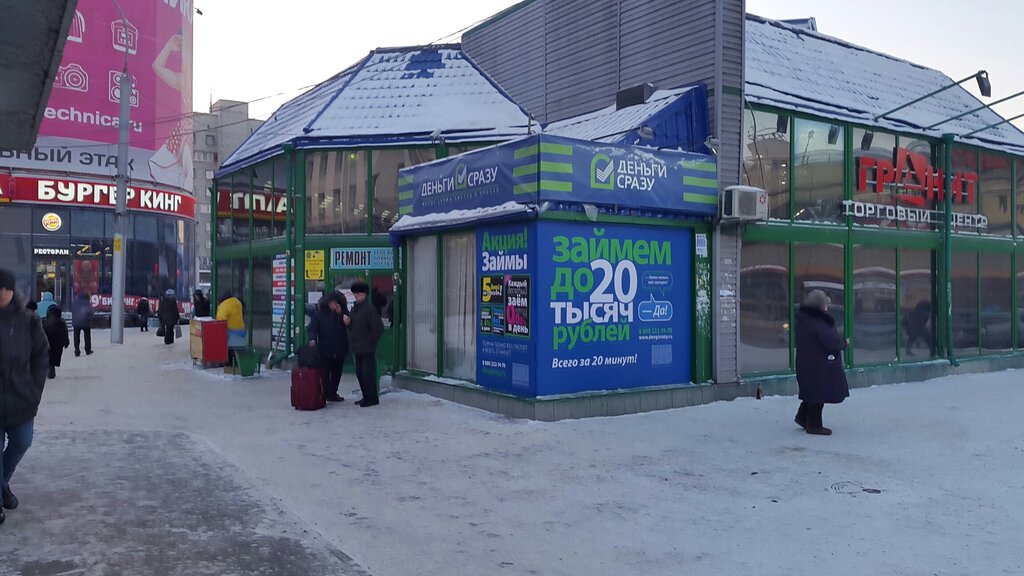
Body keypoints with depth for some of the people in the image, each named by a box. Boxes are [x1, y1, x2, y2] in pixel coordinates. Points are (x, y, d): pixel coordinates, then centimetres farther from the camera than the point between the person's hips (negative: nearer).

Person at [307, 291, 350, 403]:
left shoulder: (343, 312, 4)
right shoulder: (319, 313, -4)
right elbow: (312, 327, -8)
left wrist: (341, 313, -15)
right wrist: (312, 338, -26)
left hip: (339, 350, 4)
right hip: (325, 350, -3)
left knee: (337, 373, 12)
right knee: (325, 373, -1)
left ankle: (332, 394, 24)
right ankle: (324, 395, 7)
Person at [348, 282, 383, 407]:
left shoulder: (369, 308, -13)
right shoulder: (354, 308, 13)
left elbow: (378, 328, -17)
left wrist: (369, 341, -12)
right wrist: (348, 322, 1)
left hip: (367, 348, -9)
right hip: (357, 348, 9)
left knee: (368, 373, -6)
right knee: (359, 373, 13)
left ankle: (372, 398, 3)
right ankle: (366, 397, 23)